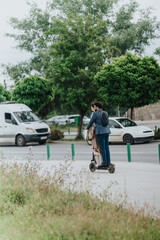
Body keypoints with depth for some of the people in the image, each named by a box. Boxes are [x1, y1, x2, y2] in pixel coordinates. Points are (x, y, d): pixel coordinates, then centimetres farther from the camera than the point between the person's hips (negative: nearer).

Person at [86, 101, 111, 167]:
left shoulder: (95, 113, -7)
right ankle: (108, 162, 7)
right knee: (107, 147, 7)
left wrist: (87, 128, 21)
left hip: (100, 132, -6)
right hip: (106, 131, 6)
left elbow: (91, 122, 0)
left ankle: (104, 162, -3)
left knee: (102, 148, -3)